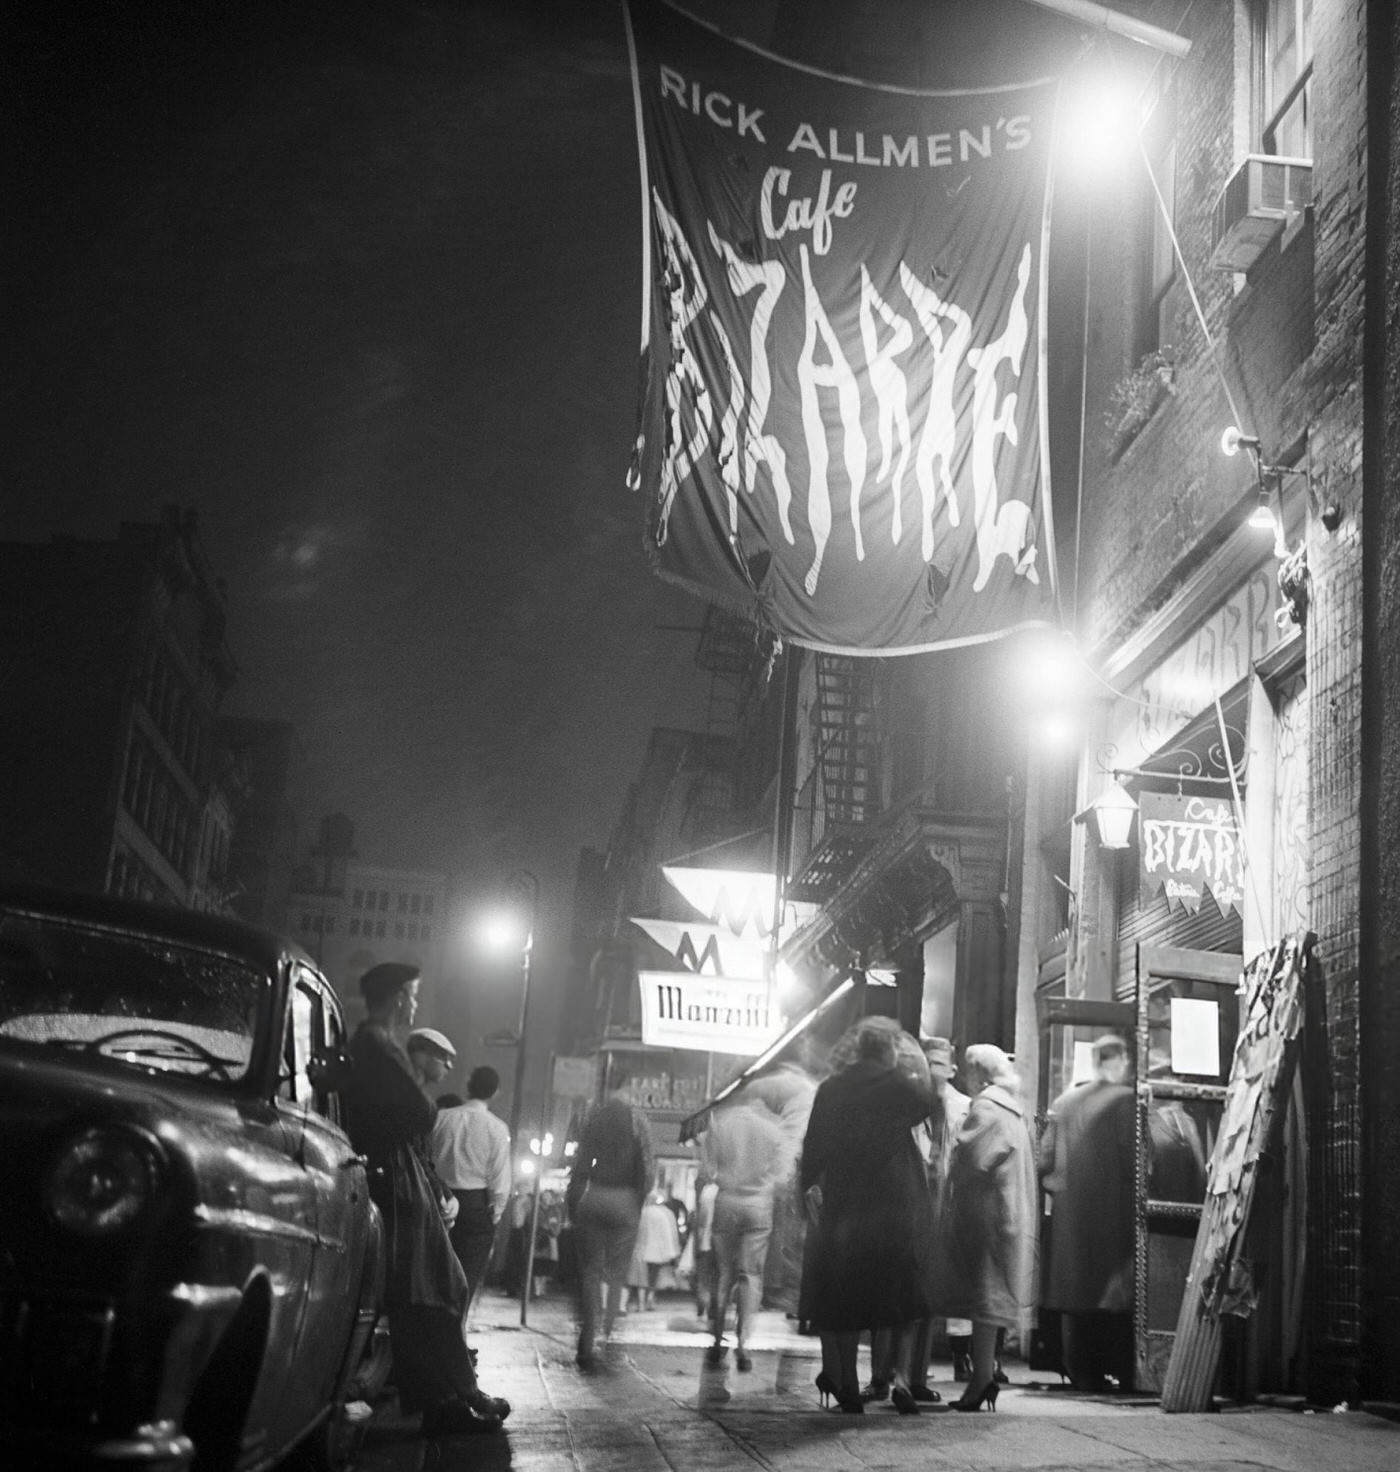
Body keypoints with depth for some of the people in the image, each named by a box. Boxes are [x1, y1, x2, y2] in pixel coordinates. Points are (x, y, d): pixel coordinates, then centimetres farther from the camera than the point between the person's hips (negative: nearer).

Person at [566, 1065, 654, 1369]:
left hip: (594, 1198, 1)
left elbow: (580, 1164, -1)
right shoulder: (637, 1119, -6)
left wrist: (571, 1201, 7)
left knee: (590, 1271, 8)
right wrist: (639, 1199, 7)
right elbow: (648, 1167, -7)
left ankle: (588, 1345, 4)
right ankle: (610, 1338, 4)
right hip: (625, 1201, -1)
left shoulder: (593, 1118, -2)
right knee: (617, 1274, 8)